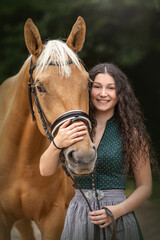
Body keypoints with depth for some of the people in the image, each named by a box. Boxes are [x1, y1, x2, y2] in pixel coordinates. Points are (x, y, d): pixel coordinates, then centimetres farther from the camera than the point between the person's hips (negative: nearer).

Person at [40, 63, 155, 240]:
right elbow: (45, 171, -6)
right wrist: (57, 144, -25)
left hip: (118, 220, -2)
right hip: (77, 217, 2)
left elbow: (145, 187, 0)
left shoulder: (131, 133, -4)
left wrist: (117, 210, -16)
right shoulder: (74, 129, 2)